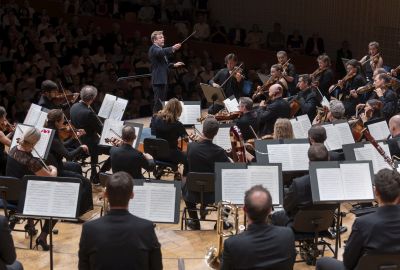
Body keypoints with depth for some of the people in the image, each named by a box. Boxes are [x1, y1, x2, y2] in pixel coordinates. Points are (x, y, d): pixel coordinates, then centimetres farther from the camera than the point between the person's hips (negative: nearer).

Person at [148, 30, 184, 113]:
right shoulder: (153, 49, -10)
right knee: (159, 103, -11)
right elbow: (161, 52, -33)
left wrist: (174, 65, 17)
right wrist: (172, 48, -46)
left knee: (163, 102, 14)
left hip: (164, 80, 10)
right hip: (158, 80, -10)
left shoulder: (161, 49, 21)